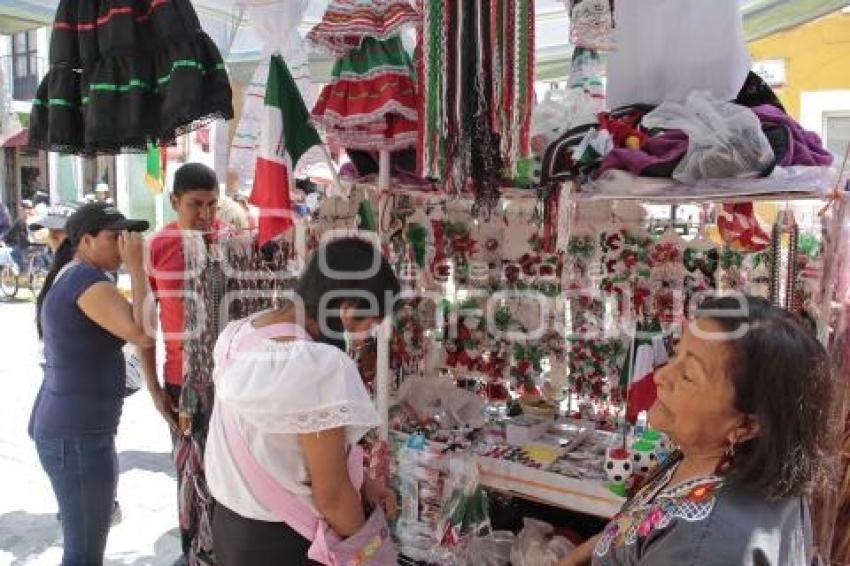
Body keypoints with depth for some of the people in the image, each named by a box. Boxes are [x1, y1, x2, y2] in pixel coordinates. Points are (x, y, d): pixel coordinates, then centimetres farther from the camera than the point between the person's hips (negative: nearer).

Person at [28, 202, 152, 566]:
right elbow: (144, 334, -27)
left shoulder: (66, 276, 13)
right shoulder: (86, 278, -18)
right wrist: (136, 267, -21)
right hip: (78, 433, -11)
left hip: (63, 425, 11)